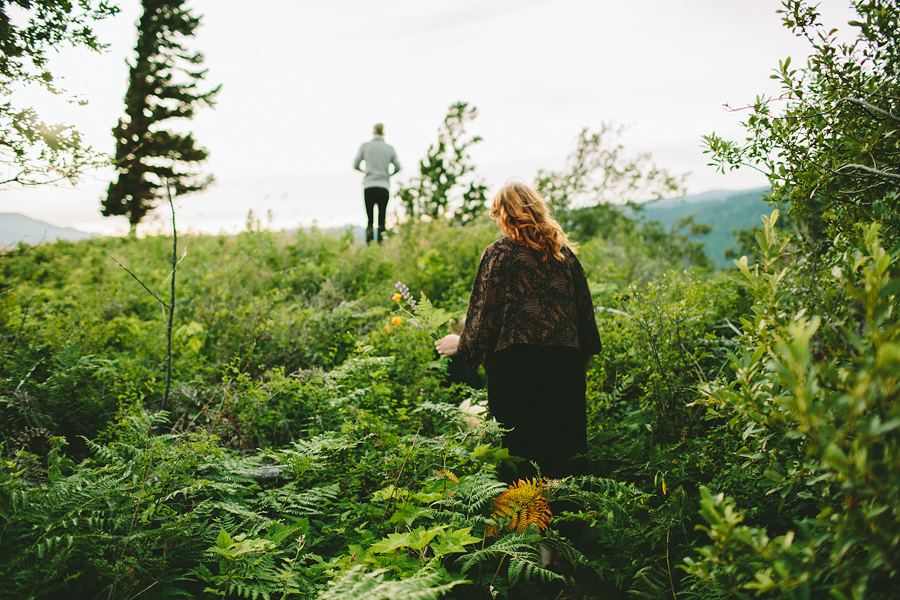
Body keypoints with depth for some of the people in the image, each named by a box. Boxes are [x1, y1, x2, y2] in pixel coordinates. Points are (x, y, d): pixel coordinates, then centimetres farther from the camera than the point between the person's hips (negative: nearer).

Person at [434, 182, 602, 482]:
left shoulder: (499, 253, -2)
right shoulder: (565, 252, 12)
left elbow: (485, 312, -3)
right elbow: (585, 309, 15)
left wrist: (461, 345, 12)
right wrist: (584, 356, 24)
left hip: (517, 360, -4)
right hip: (565, 362, 5)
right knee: (559, 455, 12)